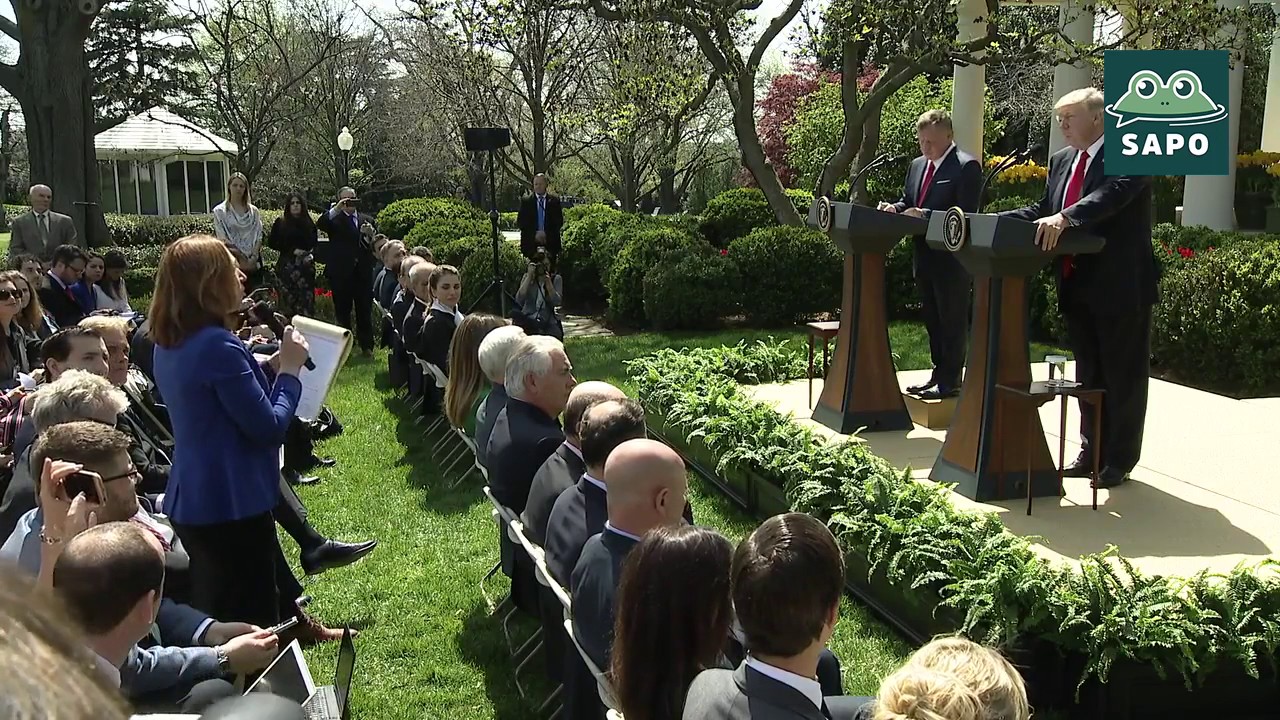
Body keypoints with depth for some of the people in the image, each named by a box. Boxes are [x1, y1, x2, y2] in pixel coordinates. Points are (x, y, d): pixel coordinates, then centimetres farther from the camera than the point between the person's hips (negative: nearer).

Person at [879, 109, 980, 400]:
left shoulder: (967, 166, -11)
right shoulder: (917, 165, 14)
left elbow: (965, 213, -18)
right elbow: (907, 201, 20)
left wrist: (924, 215, -24)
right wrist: (895, 208, -2)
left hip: (951, 258, -8)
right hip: (924, 256, 8)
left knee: (952, 320, 0)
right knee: (932, 320, 15)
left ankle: (950, 381, 6)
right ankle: (938, 374, 25)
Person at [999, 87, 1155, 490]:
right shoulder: (1061, 161, 12)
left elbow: (1112, 193, -29)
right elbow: (1041, 212, 9)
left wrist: (1064, 218, -43)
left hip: (1121, 286, -7)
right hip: (1077, 287, 8)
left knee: (1123, 376, 5)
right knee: (1088, 374, 16)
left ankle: (1120, 460, 14)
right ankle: (1091, 452, 27)